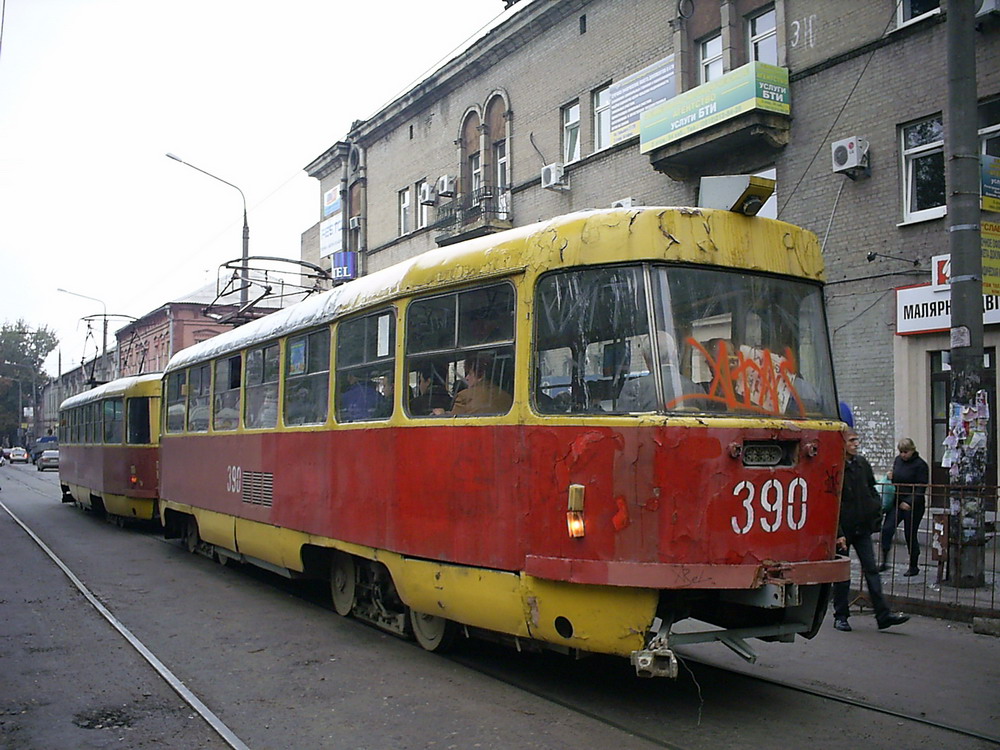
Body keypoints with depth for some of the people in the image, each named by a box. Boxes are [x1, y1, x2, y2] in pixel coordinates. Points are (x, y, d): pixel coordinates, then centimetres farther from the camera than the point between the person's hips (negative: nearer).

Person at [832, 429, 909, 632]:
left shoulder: (862, 464, 7)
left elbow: (871, 490, 21)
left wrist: (876, 509, 4)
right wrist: (838, 534, -16)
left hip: (862, 528, 5)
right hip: (843, 528, -5)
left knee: (871, 570, 3)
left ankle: (883, 614, 2)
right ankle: (840, 616, 16)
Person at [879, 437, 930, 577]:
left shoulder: (920, 465, -9)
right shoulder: (898, 460, 9)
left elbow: (921, 488, -13)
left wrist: (909, 502, -22)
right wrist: (890, 477, 1)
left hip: (913, 506, -5)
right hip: (896, 503, 5)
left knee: (910, 535, 3)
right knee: (886, 529, -9)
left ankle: (913, 566, 18)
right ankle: (884, 562, -3)